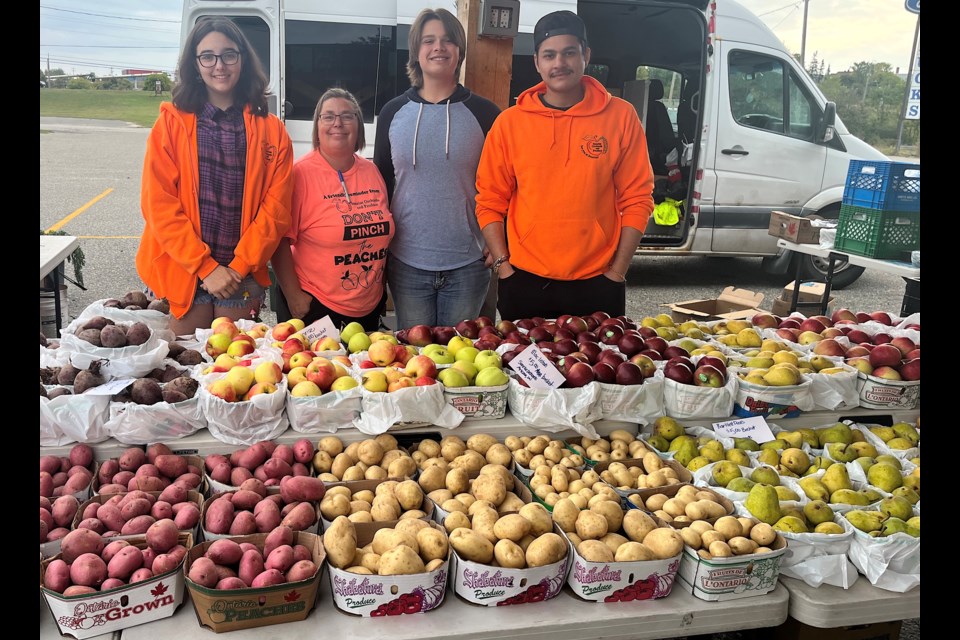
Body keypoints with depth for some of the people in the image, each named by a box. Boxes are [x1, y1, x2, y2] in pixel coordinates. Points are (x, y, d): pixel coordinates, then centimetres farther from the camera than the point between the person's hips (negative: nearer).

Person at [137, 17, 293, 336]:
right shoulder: (172, 122, -1)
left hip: (241, 276, 1)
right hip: (183, 274, -1)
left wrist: (239, 268, -9)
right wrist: (205, 267, -11)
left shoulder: (270, 130, 3)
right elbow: (159, 204, -6)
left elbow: (275, 209, -1)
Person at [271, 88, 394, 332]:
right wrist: (293, 296, -13)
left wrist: (383, 289, 13)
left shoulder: (372, 172, 5)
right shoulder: (300, 173, -11)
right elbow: (280, 240, -12)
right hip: (313, 307, -5)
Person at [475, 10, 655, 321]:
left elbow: (636, 199, 0)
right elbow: (490, 201, 4)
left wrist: (617, 271, -4)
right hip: (525, 282, 1)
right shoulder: (509, 122, 1)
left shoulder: (621, 116, -1)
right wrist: (502, 265, -4)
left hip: (597, 283, 0)